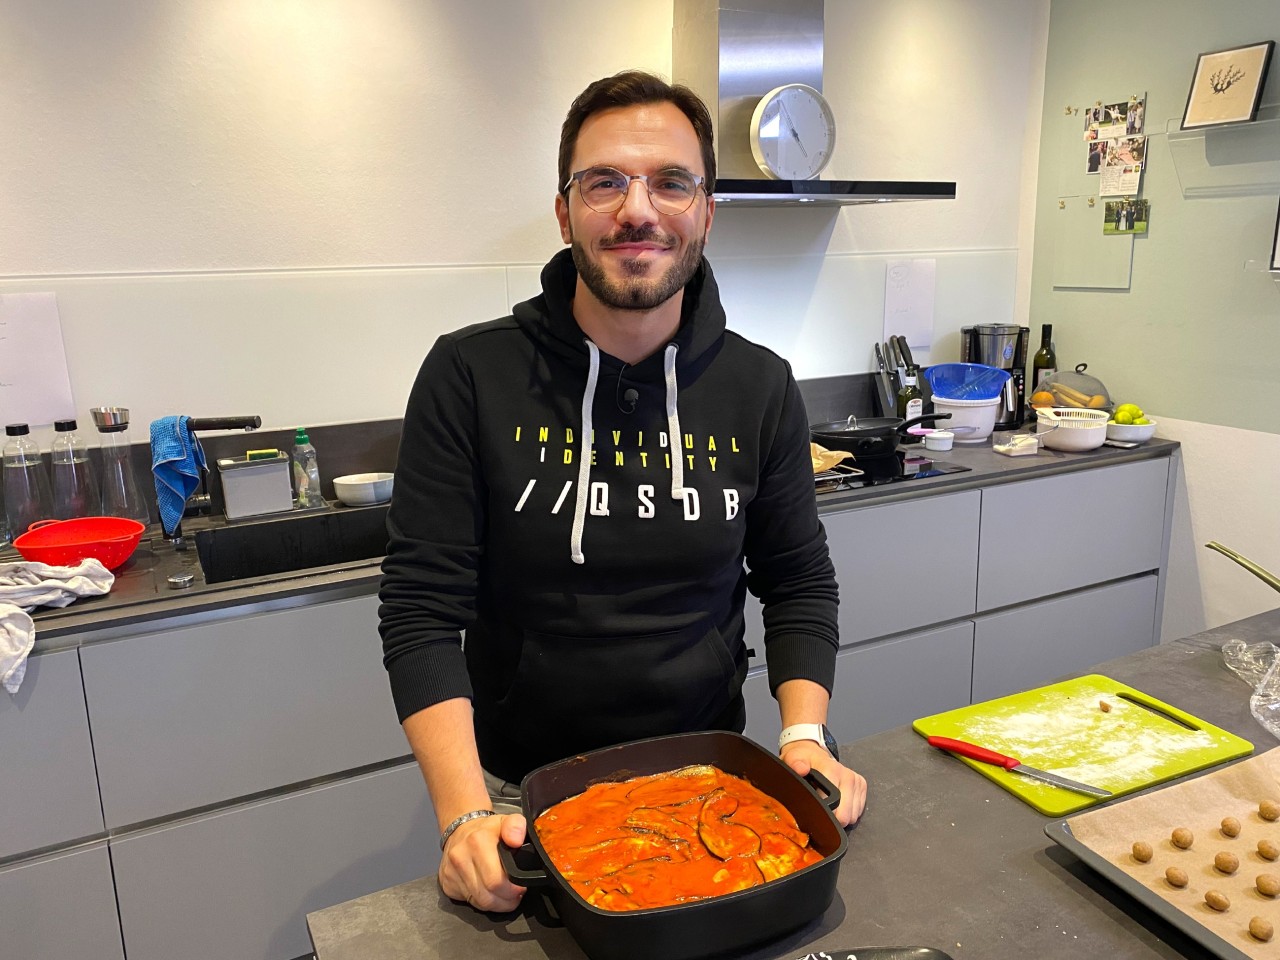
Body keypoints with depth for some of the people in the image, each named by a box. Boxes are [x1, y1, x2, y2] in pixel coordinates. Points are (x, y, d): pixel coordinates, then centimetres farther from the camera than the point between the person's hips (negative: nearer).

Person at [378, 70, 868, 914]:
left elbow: (800, 583, 2)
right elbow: (422, 611, -15)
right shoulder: (470, 376, -14)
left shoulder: (761, 388, -6)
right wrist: (466, 812, -23)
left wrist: (805, 734, -12)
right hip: (522, 796, -1)